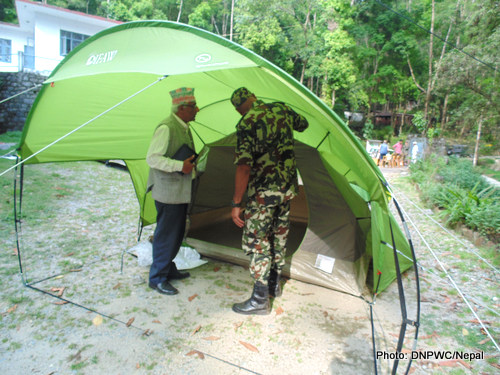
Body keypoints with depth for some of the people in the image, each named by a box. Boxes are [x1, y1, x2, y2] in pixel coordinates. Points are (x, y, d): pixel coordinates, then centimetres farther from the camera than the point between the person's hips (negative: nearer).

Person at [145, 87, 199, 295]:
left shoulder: (184, 128, 13)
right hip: (167, 192, -9)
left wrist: (191, 167, 11)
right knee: (166, 235, -1)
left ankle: (168, 269, 34)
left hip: (180, 191, 10)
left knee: (177, 233, 18)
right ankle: (157, 279, 14)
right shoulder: (166, 128, -18)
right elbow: (152, 158, -22)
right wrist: (180, 166, -26)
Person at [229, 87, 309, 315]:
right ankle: (275, 285, 36)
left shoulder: (247, 124, -15)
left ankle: (260, 300, 10)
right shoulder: (282, 110, 4)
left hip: (263, 192, -7)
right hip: (288, 188, 7)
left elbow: (244, 167, -22)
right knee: (279, 235, 19)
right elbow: (303, 125, 25)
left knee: (258, 242, 2)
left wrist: (236, 204, -18)